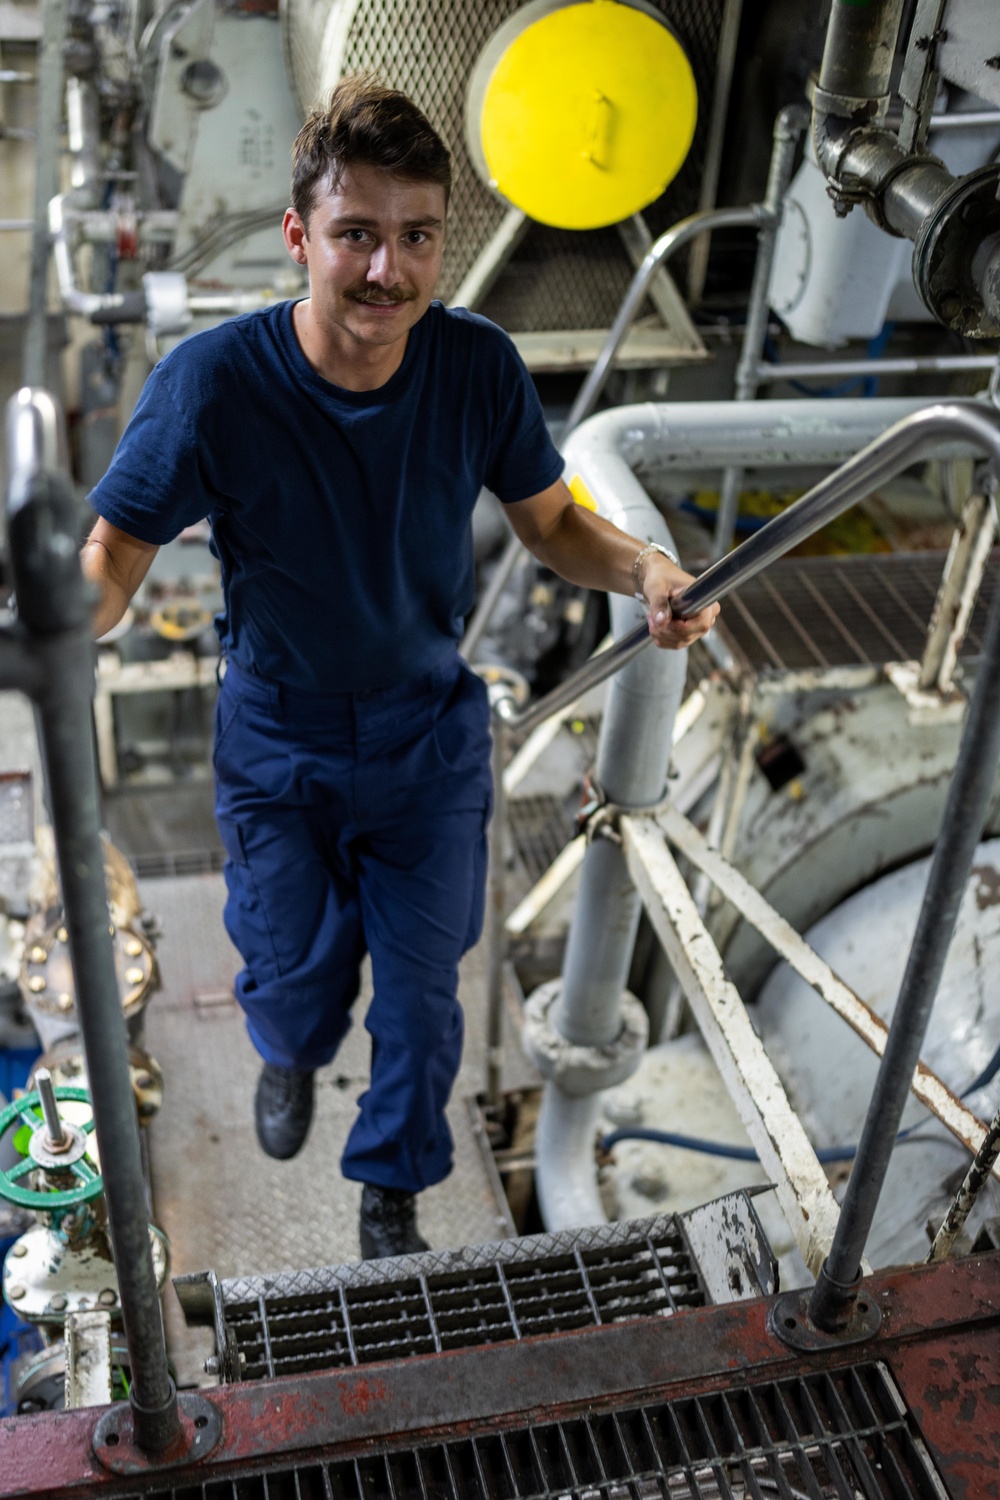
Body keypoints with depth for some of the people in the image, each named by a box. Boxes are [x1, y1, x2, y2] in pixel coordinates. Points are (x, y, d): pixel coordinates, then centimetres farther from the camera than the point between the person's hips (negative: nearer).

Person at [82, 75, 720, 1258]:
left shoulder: (477, 368, -17)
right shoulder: (211, 382, -24)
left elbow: (550, 521, -4)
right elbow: (117, 552, -18)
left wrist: (642, 569, -25)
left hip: (430, 740, 1)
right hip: (277, 748, -1)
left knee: (421, 994, 12)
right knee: (289, 974, 21)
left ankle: (391, 1194, 42)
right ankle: (292, 1055, 61)